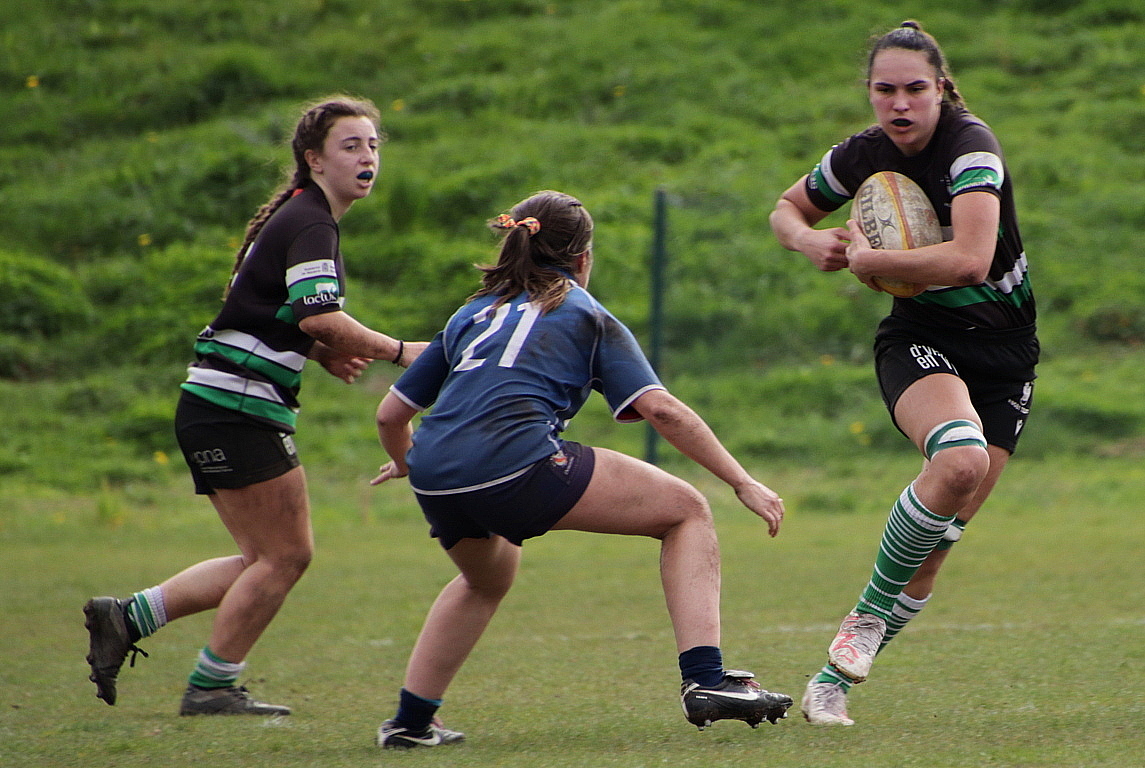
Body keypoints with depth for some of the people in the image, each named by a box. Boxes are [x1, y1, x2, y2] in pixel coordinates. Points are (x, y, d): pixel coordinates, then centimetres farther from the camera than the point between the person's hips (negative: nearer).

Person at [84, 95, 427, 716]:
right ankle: (211, 688, 4)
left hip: (221, 411, 10)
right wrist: (398, 351, -18)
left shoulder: (298, 218, 19)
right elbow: (320, 316, -26)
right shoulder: (308, 223, -14)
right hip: (235, 409, -10)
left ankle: (125, 618, 12)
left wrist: (326, 354, 8)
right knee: (283, 556, -5)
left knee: (270, 559, 12)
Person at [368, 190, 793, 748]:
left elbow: (389, 415, 29)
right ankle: (704, 681, -6)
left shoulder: (471, 316, 28)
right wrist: (744, 484, 9)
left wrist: (405, 463, 51)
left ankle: (410, 722, 34)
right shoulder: (585, 314, 17)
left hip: (435, 480, 6)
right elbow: (661, 410, 5)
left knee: (488, 574, 38)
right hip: (516, 464, -6)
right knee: (686, 510, 9)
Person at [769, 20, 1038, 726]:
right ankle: (870, 615, -17)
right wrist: (810, 240, -7)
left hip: (1004, 352, -1)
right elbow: (788, 208, 16)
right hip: (919, 342, 1)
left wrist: (867, 260, -22)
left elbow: (969, 258, -34)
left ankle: (837, 674, 8)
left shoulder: (971, 145, -19)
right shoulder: (861, 157, -5)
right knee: (959, 460, -33)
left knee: (940, 537, -5)